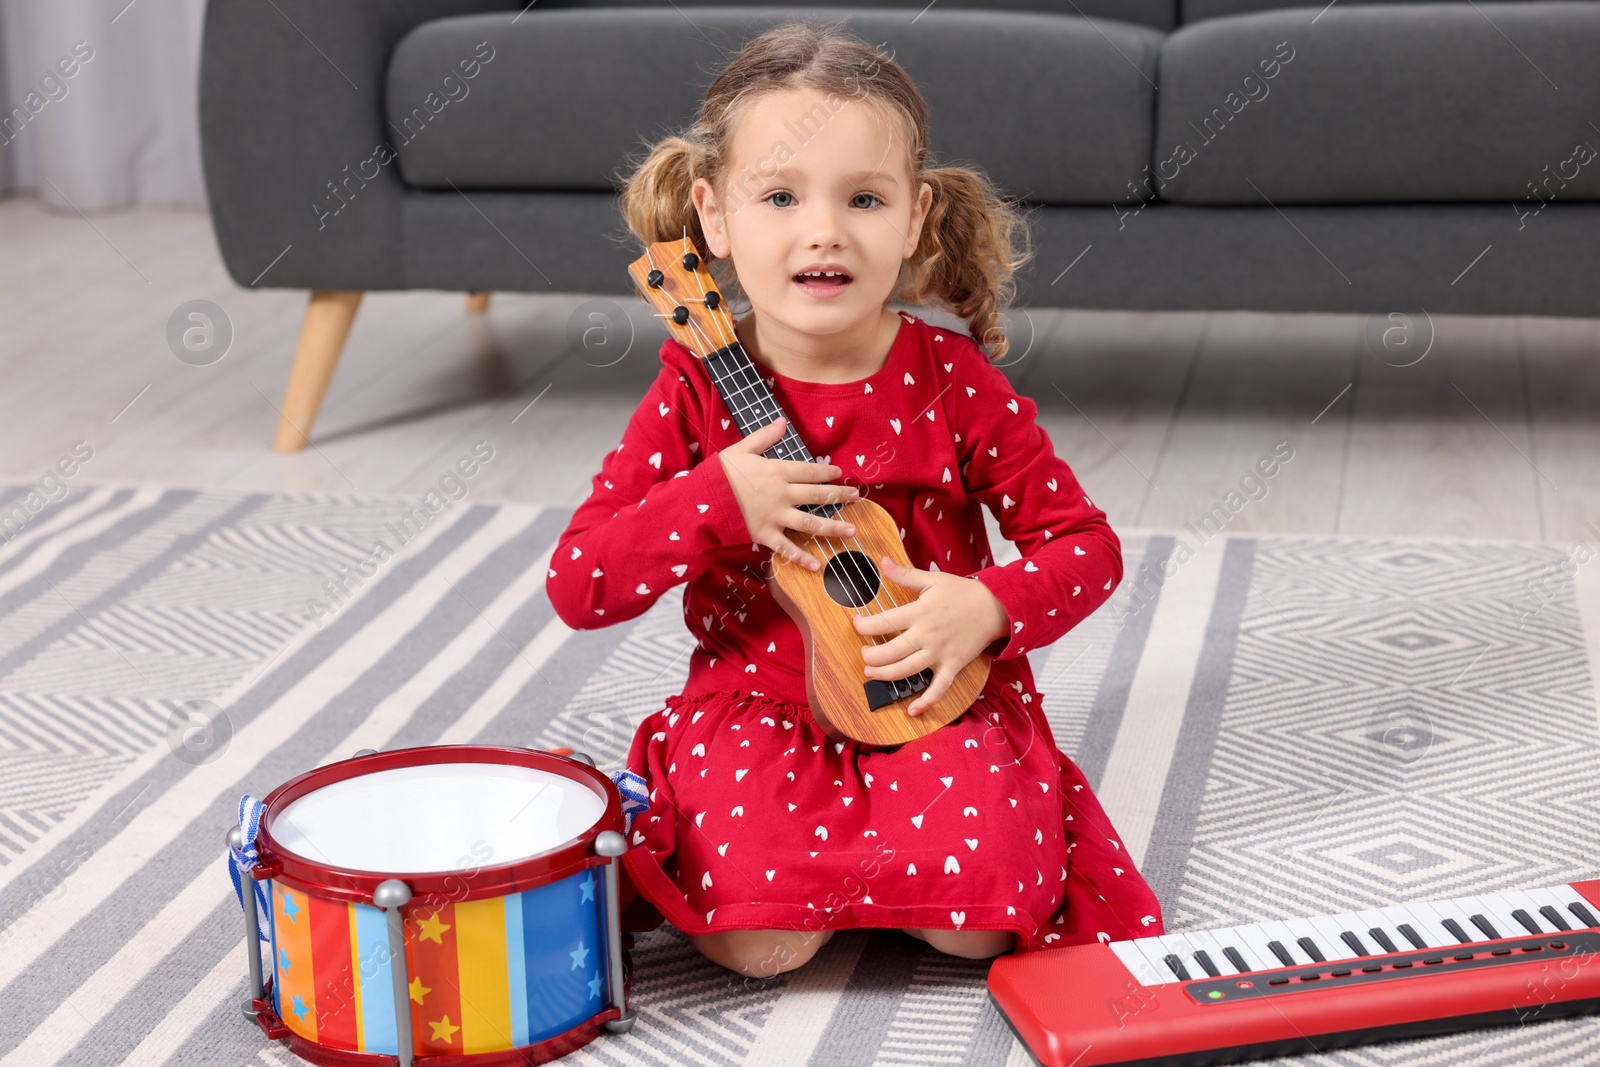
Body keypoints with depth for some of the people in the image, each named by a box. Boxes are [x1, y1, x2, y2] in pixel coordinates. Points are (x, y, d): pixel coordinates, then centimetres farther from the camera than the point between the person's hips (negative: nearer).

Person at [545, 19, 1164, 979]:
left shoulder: (954, 384, -7)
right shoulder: (699, 391, -7)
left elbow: (1085, 543, -2)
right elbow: (577, 587, -9)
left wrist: (988, 608, -21)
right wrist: (717, 502, -22)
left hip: (938, 699, 1)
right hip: (757, 703, 0)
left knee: (975, 917, -22)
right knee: (761, 939, -23)